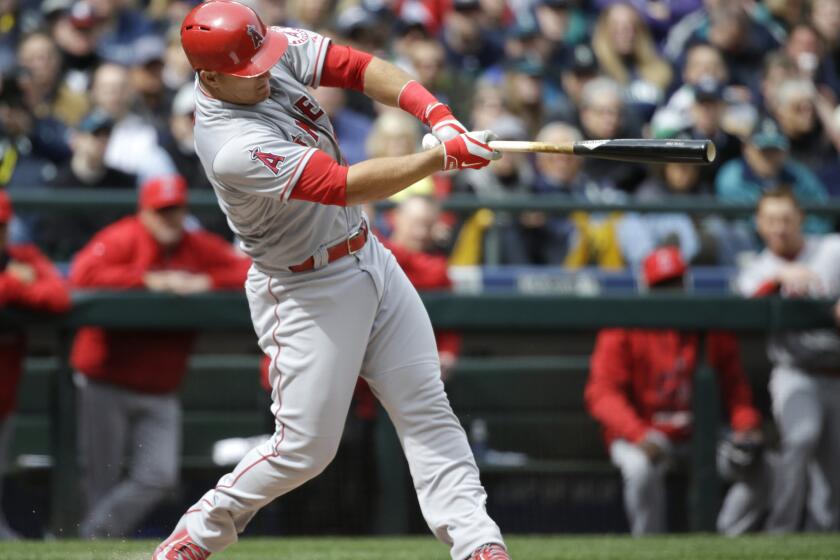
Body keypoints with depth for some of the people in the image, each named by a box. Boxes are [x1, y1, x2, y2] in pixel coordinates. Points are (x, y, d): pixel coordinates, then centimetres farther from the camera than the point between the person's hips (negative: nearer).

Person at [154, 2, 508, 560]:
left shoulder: (276, 50, -9)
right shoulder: (233, 148, -32)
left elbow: (359, 68, -8)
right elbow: (344, 185, -33)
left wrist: (437, 114, -24)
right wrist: (445, 156, -33)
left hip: (369, 258, 8)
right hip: (307, 291, -8)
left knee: (427, 410, 4)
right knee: (305, 447, -3)